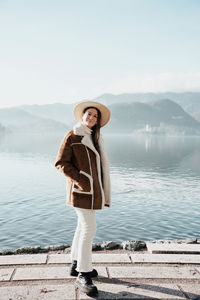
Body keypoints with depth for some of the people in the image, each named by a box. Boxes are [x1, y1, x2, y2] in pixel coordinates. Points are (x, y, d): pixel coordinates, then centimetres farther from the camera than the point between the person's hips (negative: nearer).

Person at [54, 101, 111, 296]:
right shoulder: (72, 136, -8)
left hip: (92, 189, 8)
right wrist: (80, 181, -18)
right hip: (81, 190, -8)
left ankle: (76, 265, 31)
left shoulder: (94, 138, 15)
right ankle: (82, 275, -2)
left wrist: (101, 190, 15)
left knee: (83, 227, 16)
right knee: (89, 229, -11)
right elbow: (61, 163, -12)